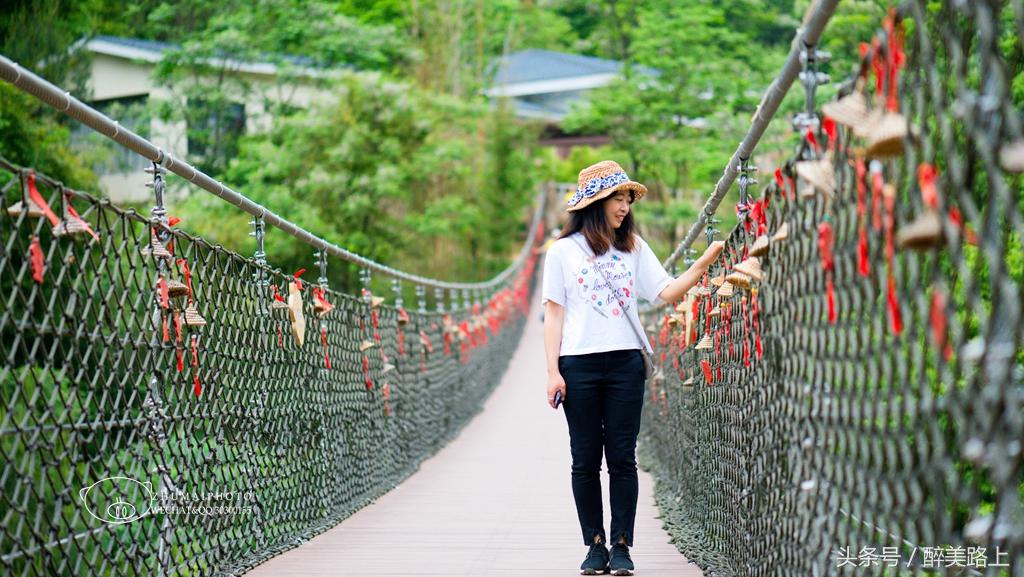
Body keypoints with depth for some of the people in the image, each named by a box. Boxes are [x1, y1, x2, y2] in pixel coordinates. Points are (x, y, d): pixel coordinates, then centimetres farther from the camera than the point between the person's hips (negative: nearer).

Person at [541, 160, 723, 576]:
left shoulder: (633, 247, 12)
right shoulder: (564, 250, 4)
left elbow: (666, 293, 4)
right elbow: (554, 313, 3)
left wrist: (704, 262, -8)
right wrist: (553, 370, -4)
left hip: (626, 364, 2)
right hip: (579, 365, -2)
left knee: (622, 458, 1)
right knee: (586, 460, 3)